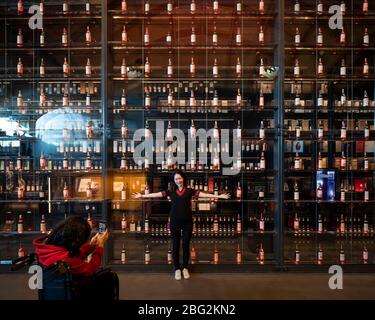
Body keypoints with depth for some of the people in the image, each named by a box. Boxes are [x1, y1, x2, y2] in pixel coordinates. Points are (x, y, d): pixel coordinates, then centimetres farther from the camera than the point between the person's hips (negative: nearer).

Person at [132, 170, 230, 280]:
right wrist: (142, 196, -4)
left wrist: (218, 196, -16)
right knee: (175, 245, 8)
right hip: (174, 222, 1)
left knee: (186, 245, 8)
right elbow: (156, 194, 1)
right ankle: (177, 269, 23)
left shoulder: (189, 191, 0)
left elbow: (203, 194, -8)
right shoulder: (171, 191, 4)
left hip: (187, 222, -1)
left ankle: (185, 268, 26)